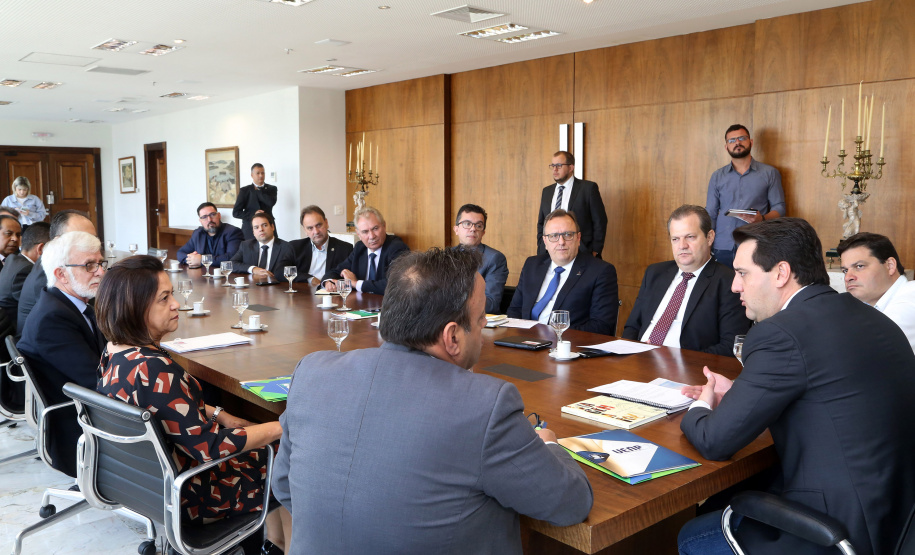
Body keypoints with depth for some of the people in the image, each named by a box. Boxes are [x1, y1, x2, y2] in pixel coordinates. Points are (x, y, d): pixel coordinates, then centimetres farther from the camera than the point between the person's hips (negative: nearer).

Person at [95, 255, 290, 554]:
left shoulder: (114, 352, -5)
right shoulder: (153, 369, -34)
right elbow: (211, 446, -30)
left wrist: (218, 414, 2)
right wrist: (282, 427, -22)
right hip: (187, 495, -8)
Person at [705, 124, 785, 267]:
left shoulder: (770, 173, 10)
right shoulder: (718, 176, 14)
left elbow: (779, 207, 8)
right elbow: (711, 214, 12)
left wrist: (762, 218, -14)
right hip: (722, 248, 1)